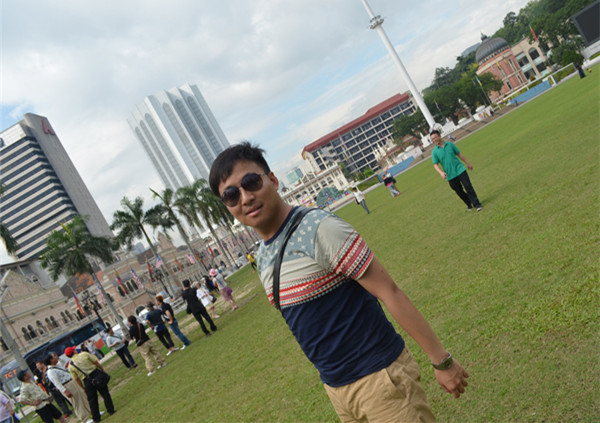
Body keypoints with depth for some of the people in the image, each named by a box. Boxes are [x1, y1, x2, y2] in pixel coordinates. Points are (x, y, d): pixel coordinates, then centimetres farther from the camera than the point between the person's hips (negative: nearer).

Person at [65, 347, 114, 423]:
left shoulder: (70, 366, 0)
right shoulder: (84, 354, -4)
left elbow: (77, 379, 3)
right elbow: (97, 362, -5)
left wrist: (83, 388, 13)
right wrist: (103, 371, 6)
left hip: (87, 382, 1)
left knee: (92, 400, 13)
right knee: (105, 394, 13)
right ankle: (111, 410, 19)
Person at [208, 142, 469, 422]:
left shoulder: (317, 228, -18)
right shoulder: (262, 257, 5)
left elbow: (389, 292, -17)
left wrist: (442, 360, -14)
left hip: (379, 377, -7)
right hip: (335, 387, 7)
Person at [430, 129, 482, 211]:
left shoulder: (450, 144, 3)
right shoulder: (434, 152, -3)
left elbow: (459, 154, 14)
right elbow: (435, 165, -6)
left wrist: (467, 163, 19)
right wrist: (441, 172, -23)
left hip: (460, 170, 0)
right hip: (450, 176, 0)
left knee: (468, 187, -5)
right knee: (459, 192, 7)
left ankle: (477, 204, 3)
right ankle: (469, 205, 26)